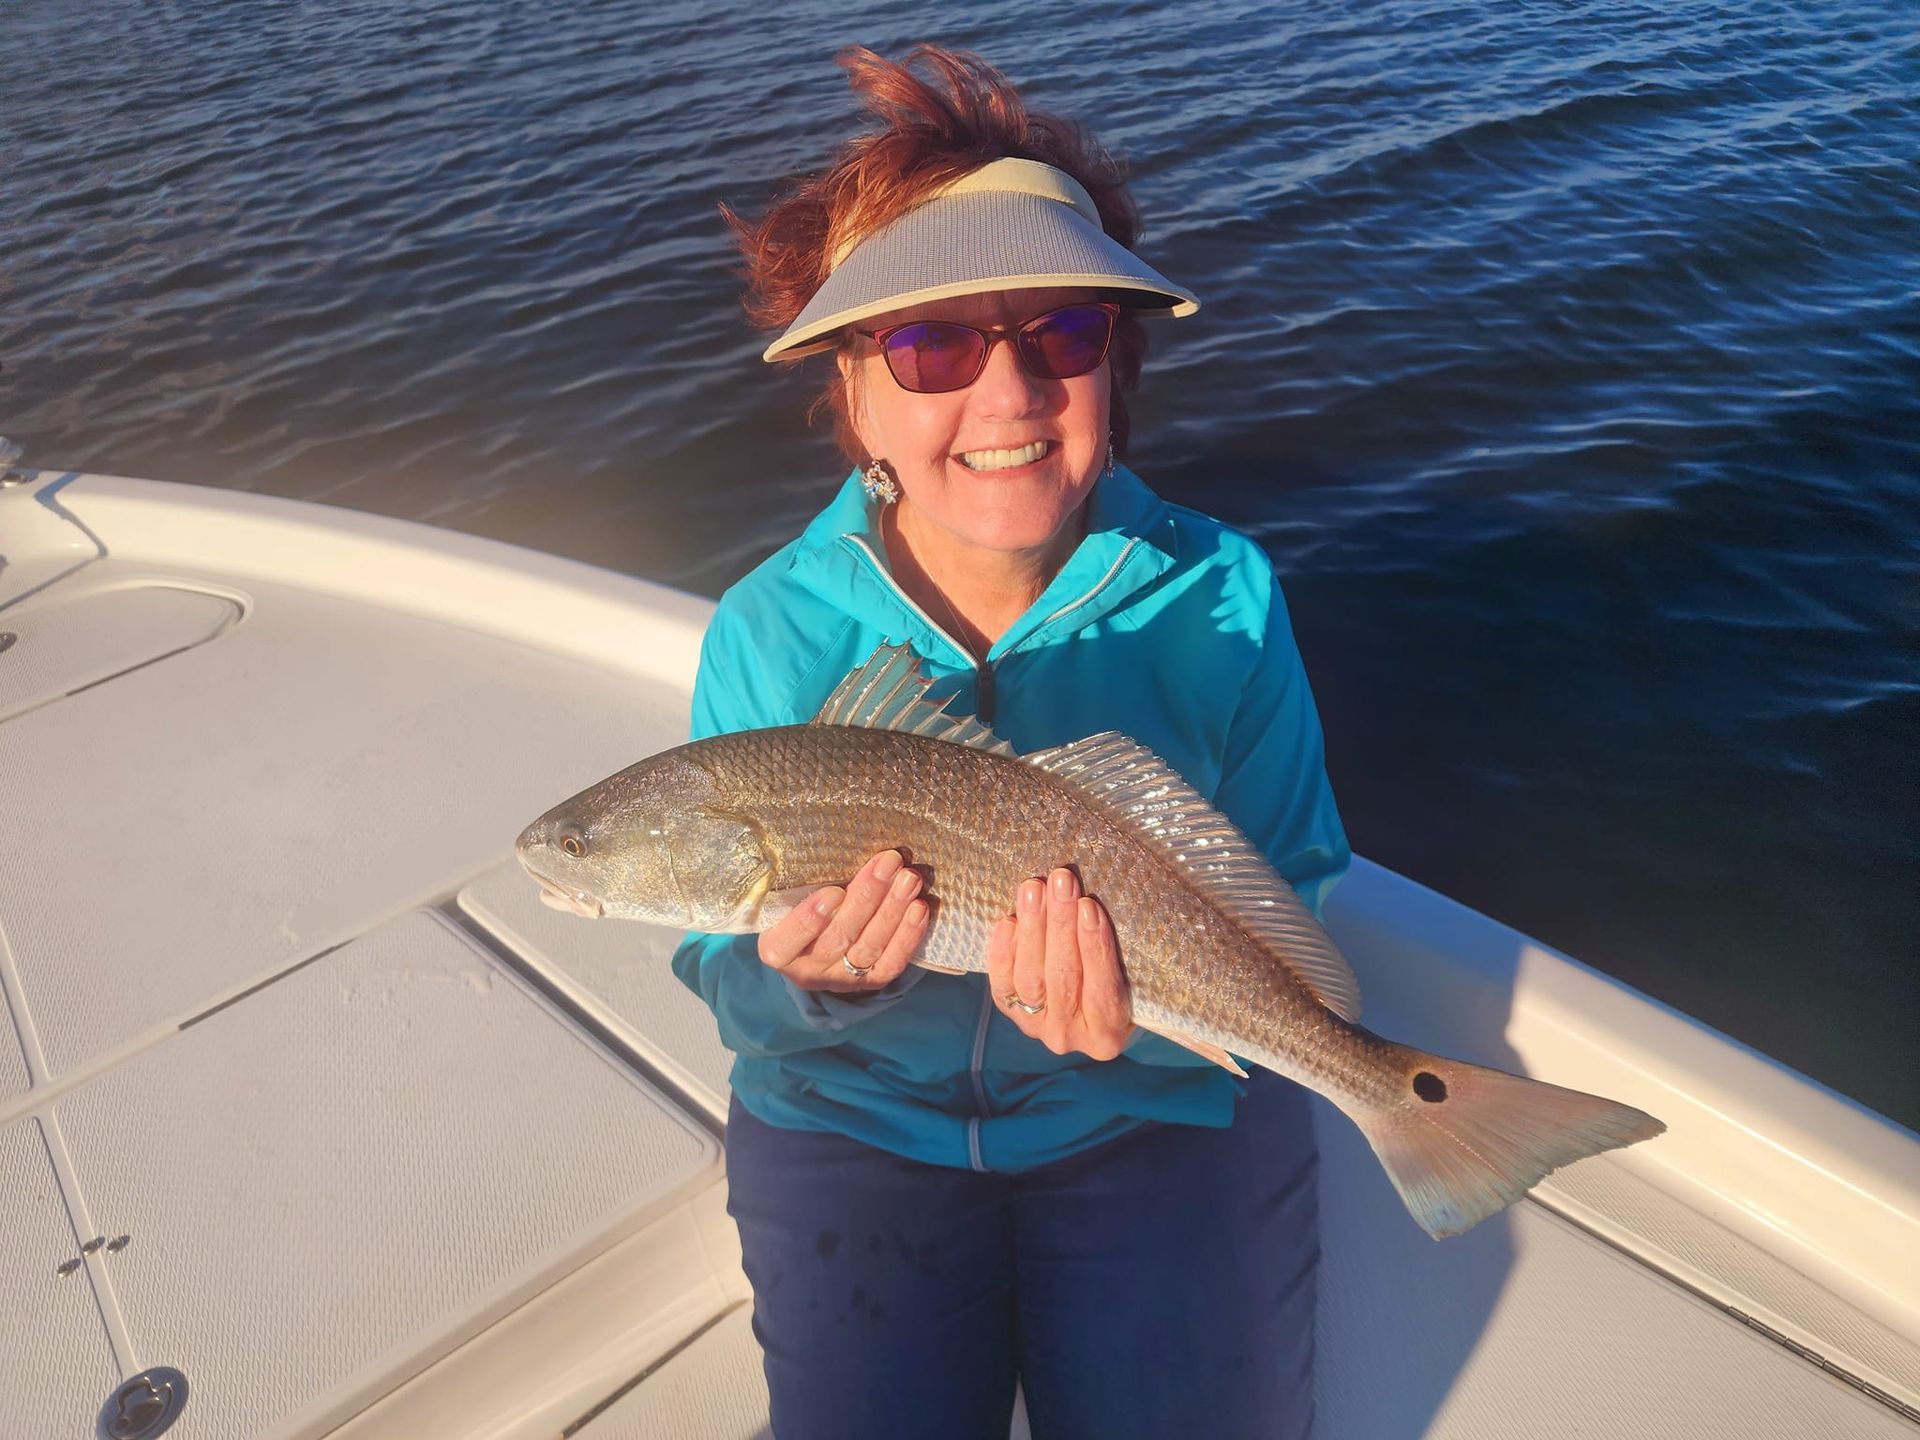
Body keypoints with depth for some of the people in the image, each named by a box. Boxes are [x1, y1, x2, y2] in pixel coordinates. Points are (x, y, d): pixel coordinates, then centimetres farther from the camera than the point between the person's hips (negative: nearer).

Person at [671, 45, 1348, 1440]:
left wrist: (1164, 1011, -30)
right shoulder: (769, 632, -10)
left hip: (1165, 1112, 1)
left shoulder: (1218, 598, -11)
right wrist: (801, 984, -29)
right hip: (857, 1117, 1)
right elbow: (731, 982, -6)